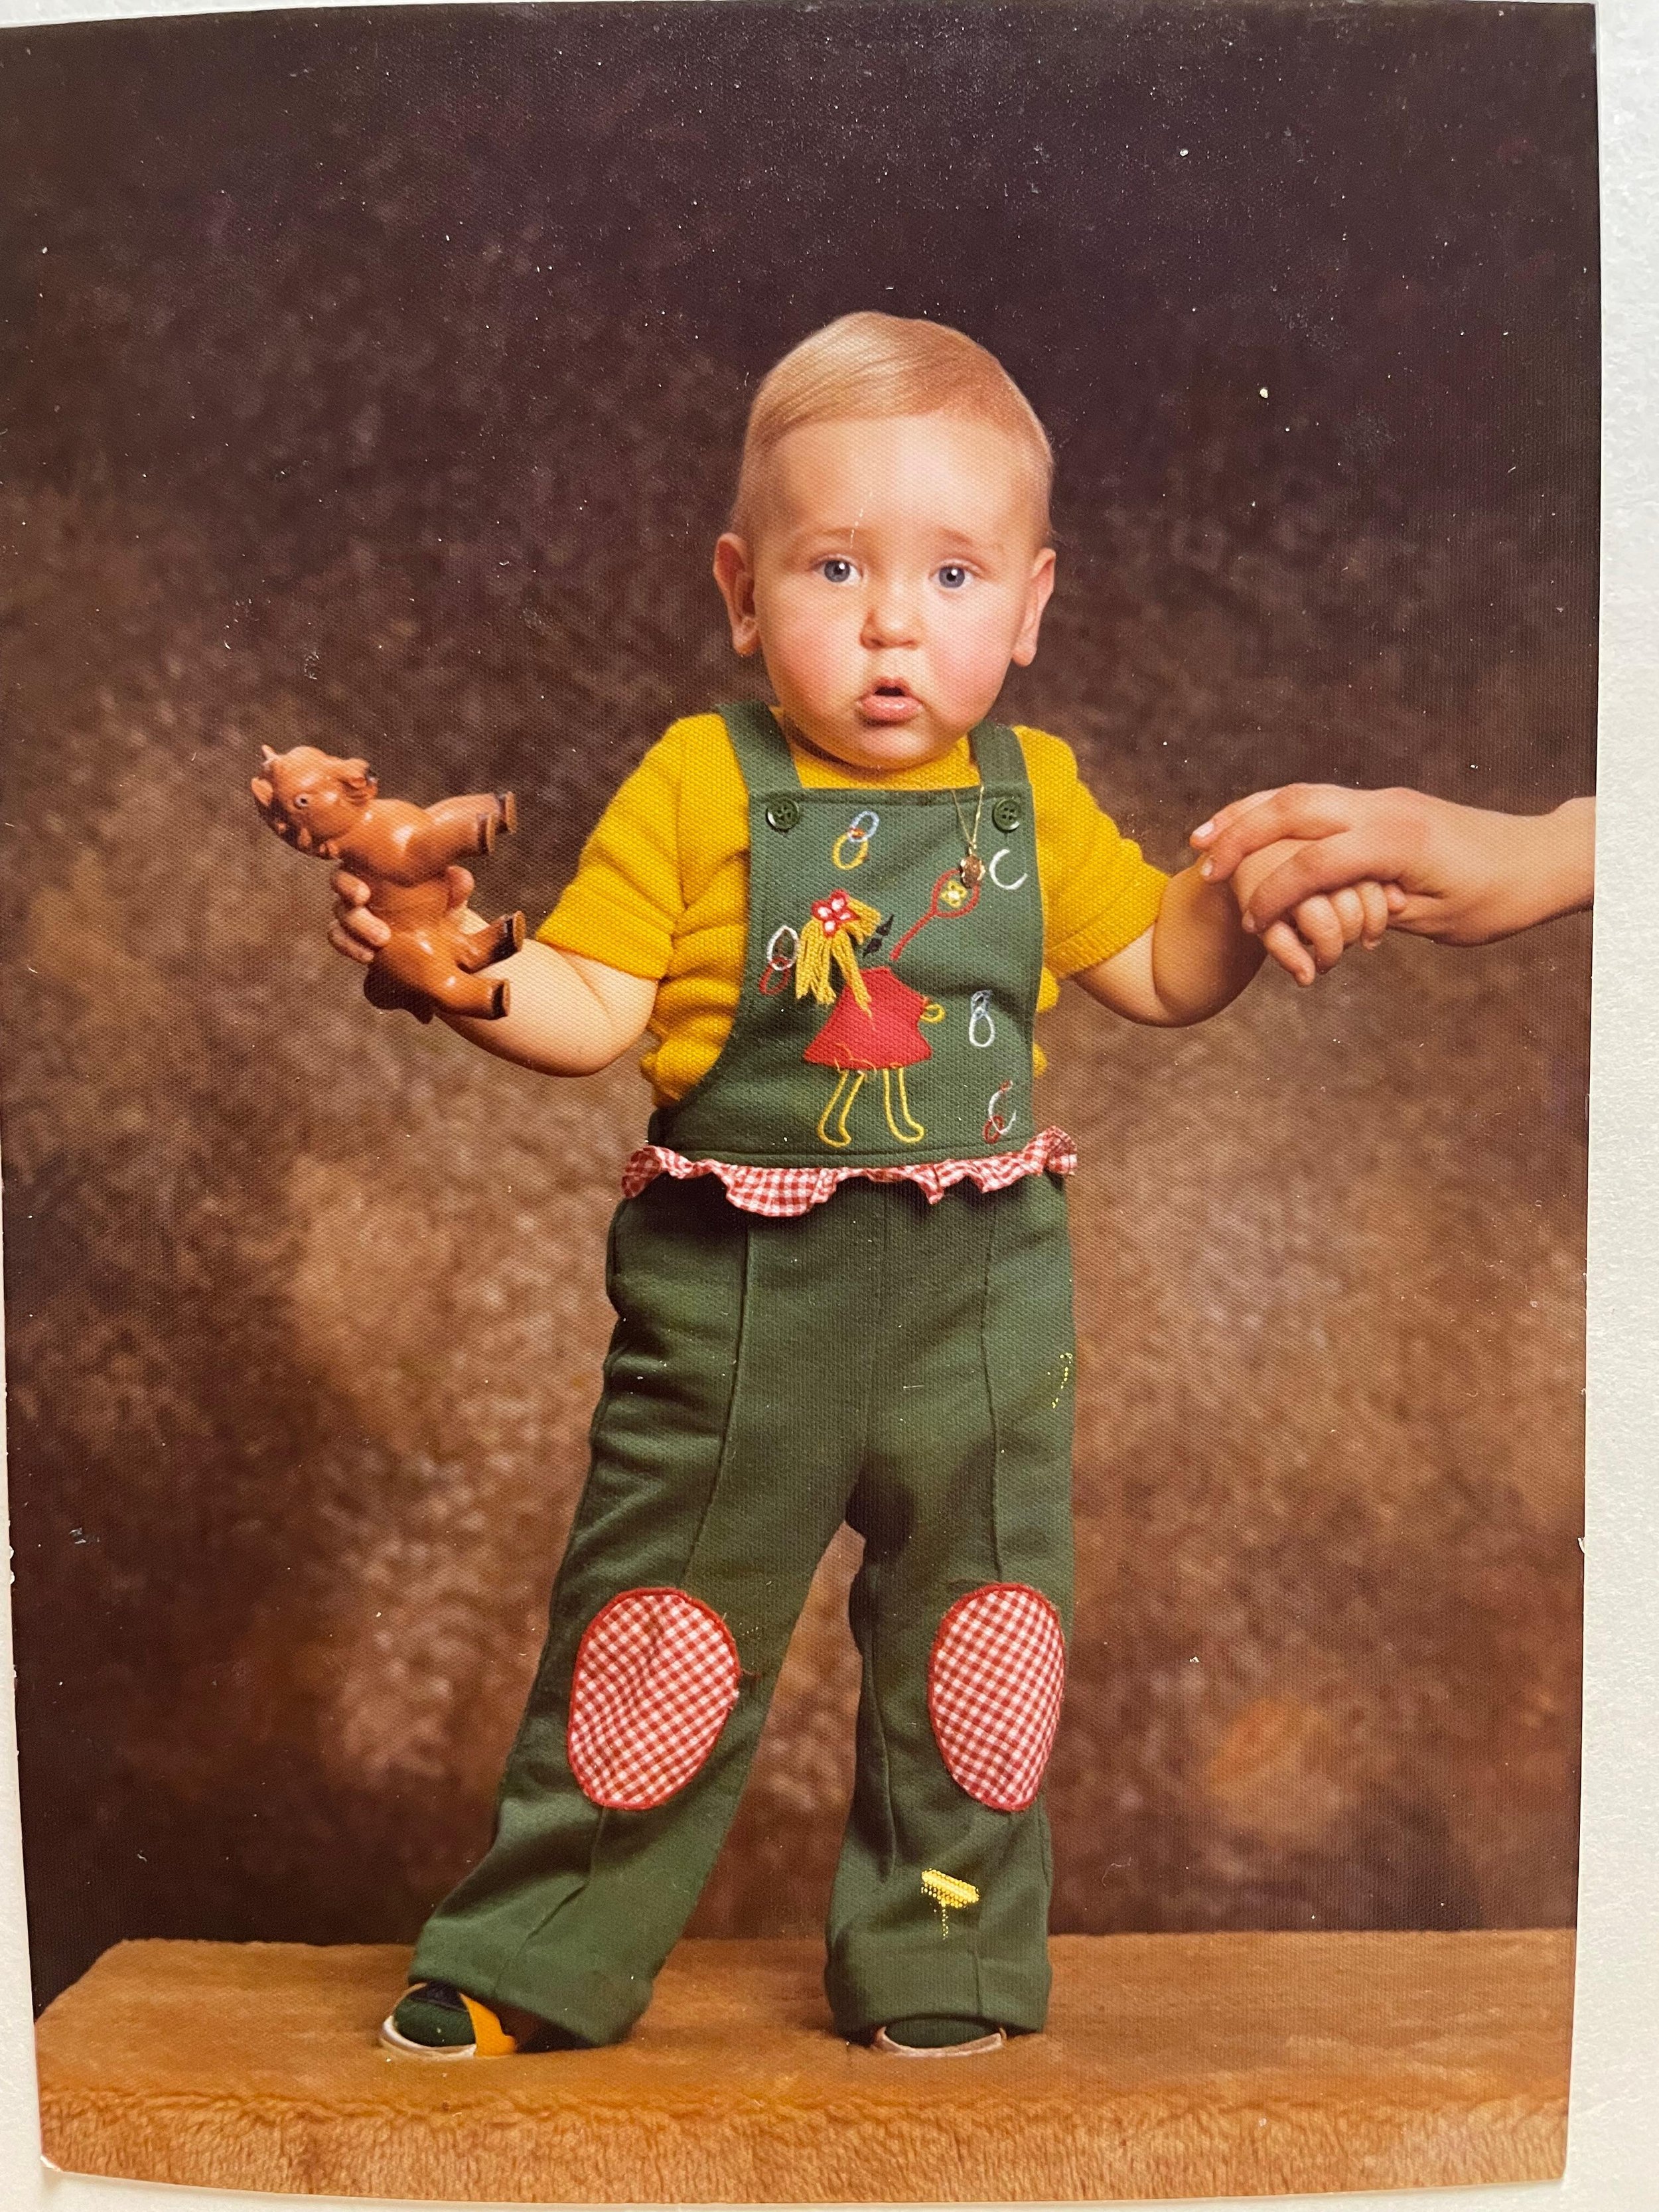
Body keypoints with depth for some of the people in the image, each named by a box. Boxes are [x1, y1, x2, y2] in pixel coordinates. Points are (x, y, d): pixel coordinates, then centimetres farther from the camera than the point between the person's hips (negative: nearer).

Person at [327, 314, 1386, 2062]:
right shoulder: (697, 785, -5)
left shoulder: (1034, 798, 5)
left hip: (980, 1289, 3)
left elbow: (1155, 971, 14)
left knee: (977, 1634, 12)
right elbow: (590, 1010, -7)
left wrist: (1257, 901, -5)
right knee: (654, 1629, 8)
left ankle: (938, 1961, 34)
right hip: (734, 1285, -2)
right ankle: (534, 1964, 28)